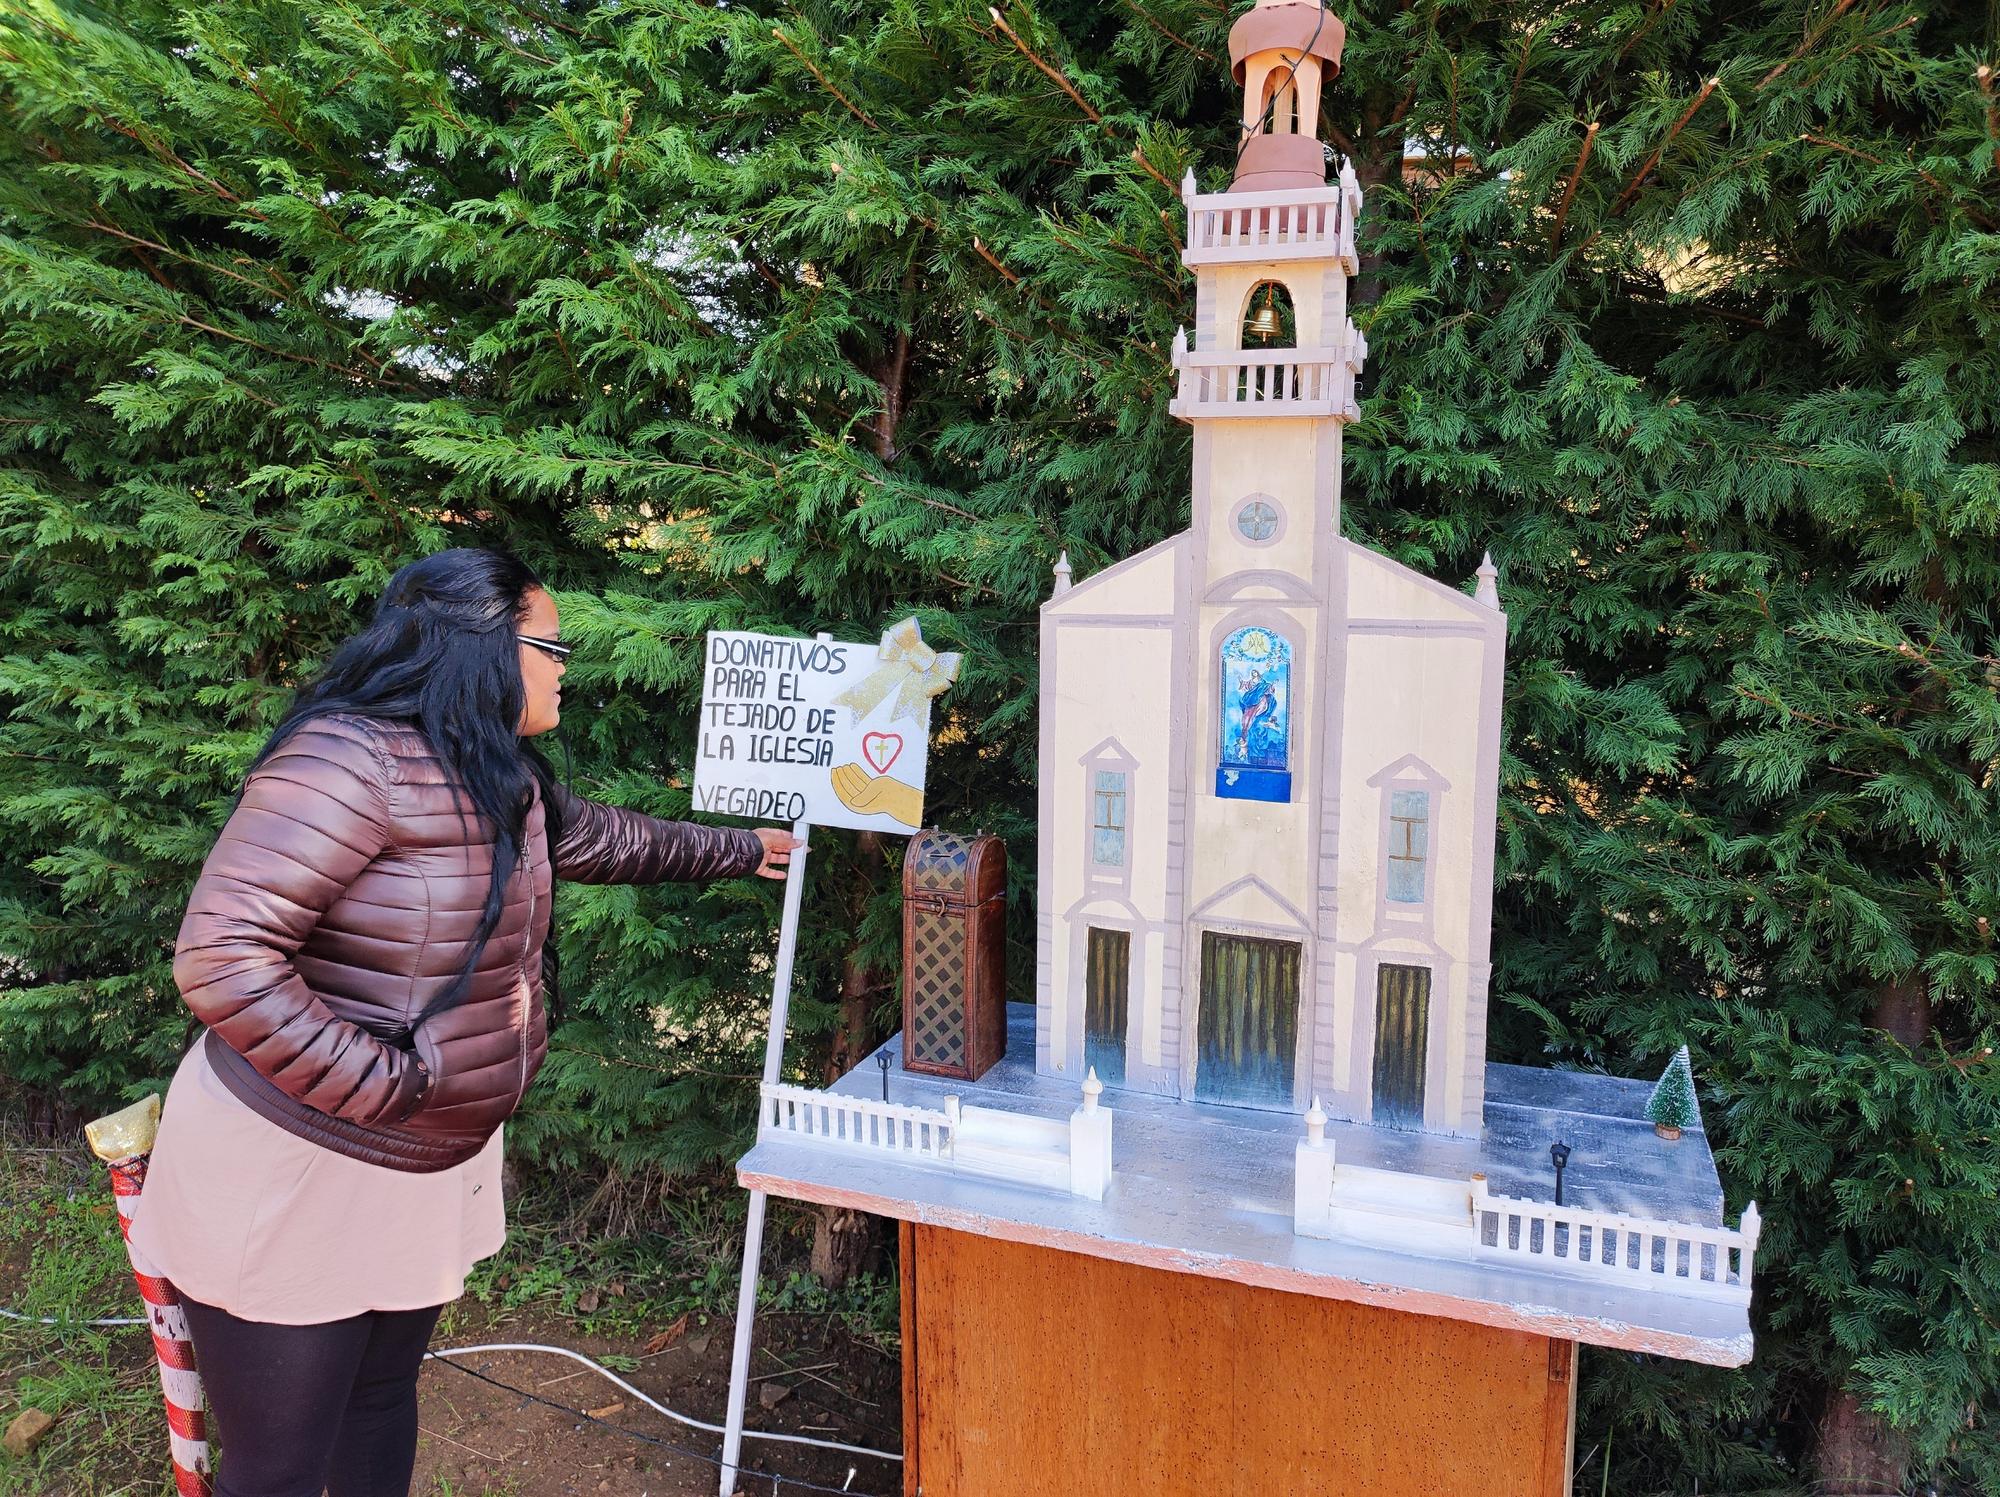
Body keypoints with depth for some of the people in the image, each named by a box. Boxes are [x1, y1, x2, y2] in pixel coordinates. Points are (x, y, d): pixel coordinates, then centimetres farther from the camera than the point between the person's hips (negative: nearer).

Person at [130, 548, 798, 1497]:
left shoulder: (503, 780, 4)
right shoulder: (348, 760, -25)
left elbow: (607, 839, 22)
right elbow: (220, 959, -30)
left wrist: (740, 850, 32)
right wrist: (386, 1086, -25)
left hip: (431, 1168, 9)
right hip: (296, 1177, -8)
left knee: (384, 1397, 24)